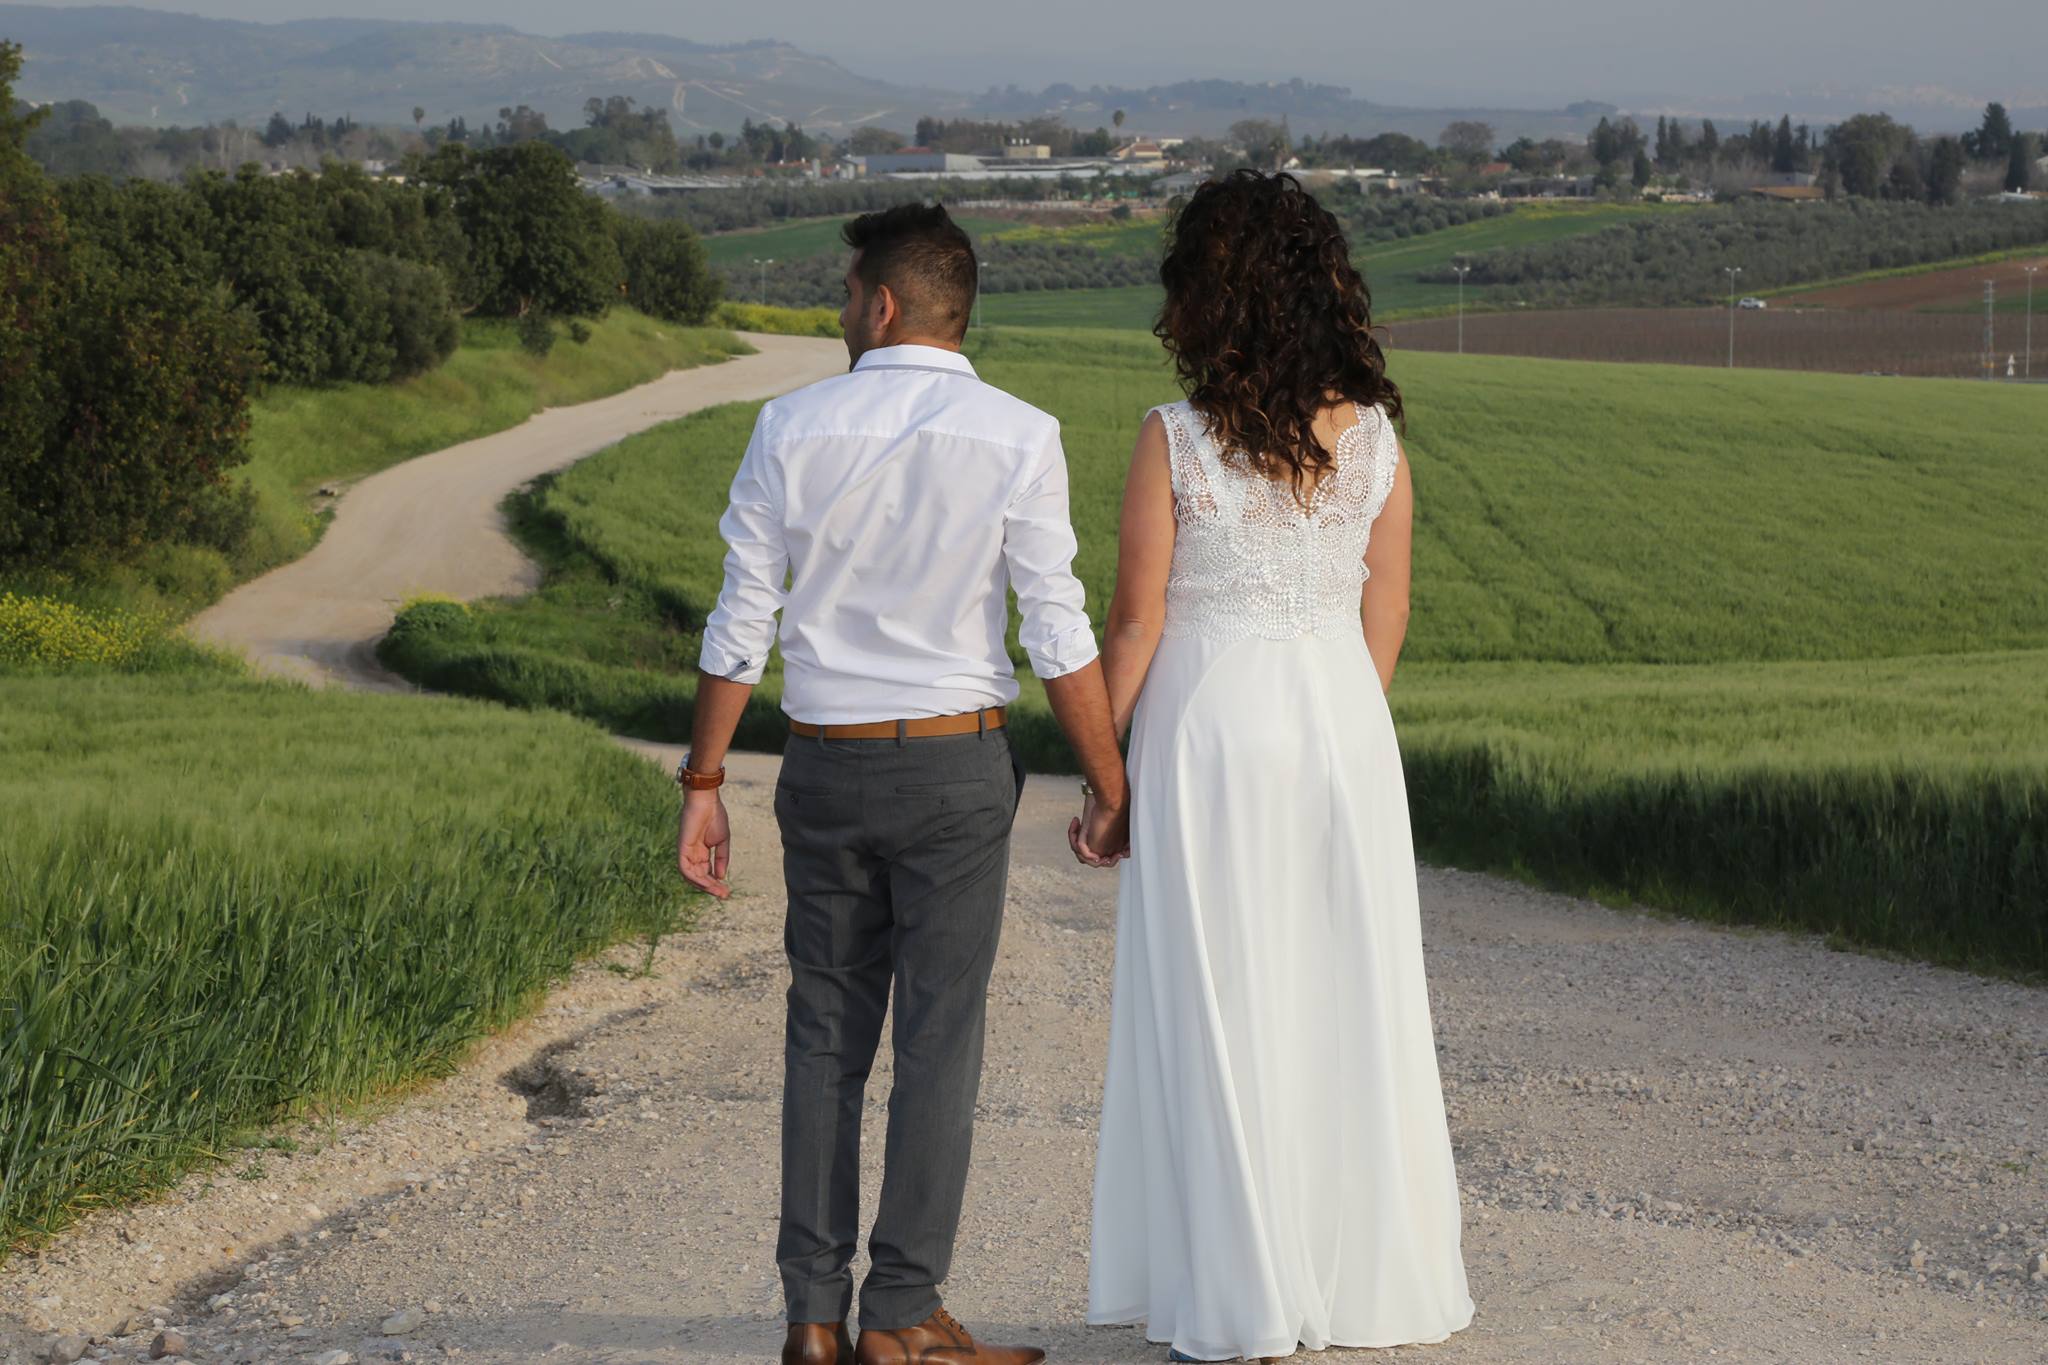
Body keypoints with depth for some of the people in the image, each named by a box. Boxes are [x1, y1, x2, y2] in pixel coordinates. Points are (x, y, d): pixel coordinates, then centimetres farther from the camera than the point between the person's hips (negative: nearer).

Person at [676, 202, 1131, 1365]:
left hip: (827, 767, 2)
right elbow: (1059, 635, -9)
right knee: (939, 1037, 3)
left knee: (826, 1033, 10)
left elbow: (740, 627, -1)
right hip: (956, 765, -2)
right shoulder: (1016, 438, -8)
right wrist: (1111, 789, -2)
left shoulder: (792, 430, -2)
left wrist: (704, 785, 6)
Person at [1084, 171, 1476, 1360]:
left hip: (1212, 725, -4)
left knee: (1218, 1009, 3)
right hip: (1343, 723, 4)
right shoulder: (1374, 436, -1)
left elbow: (1136, 623, -9)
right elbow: (1386, 613, 7)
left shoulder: (1175, 441, -12)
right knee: (1352, 999, 11)